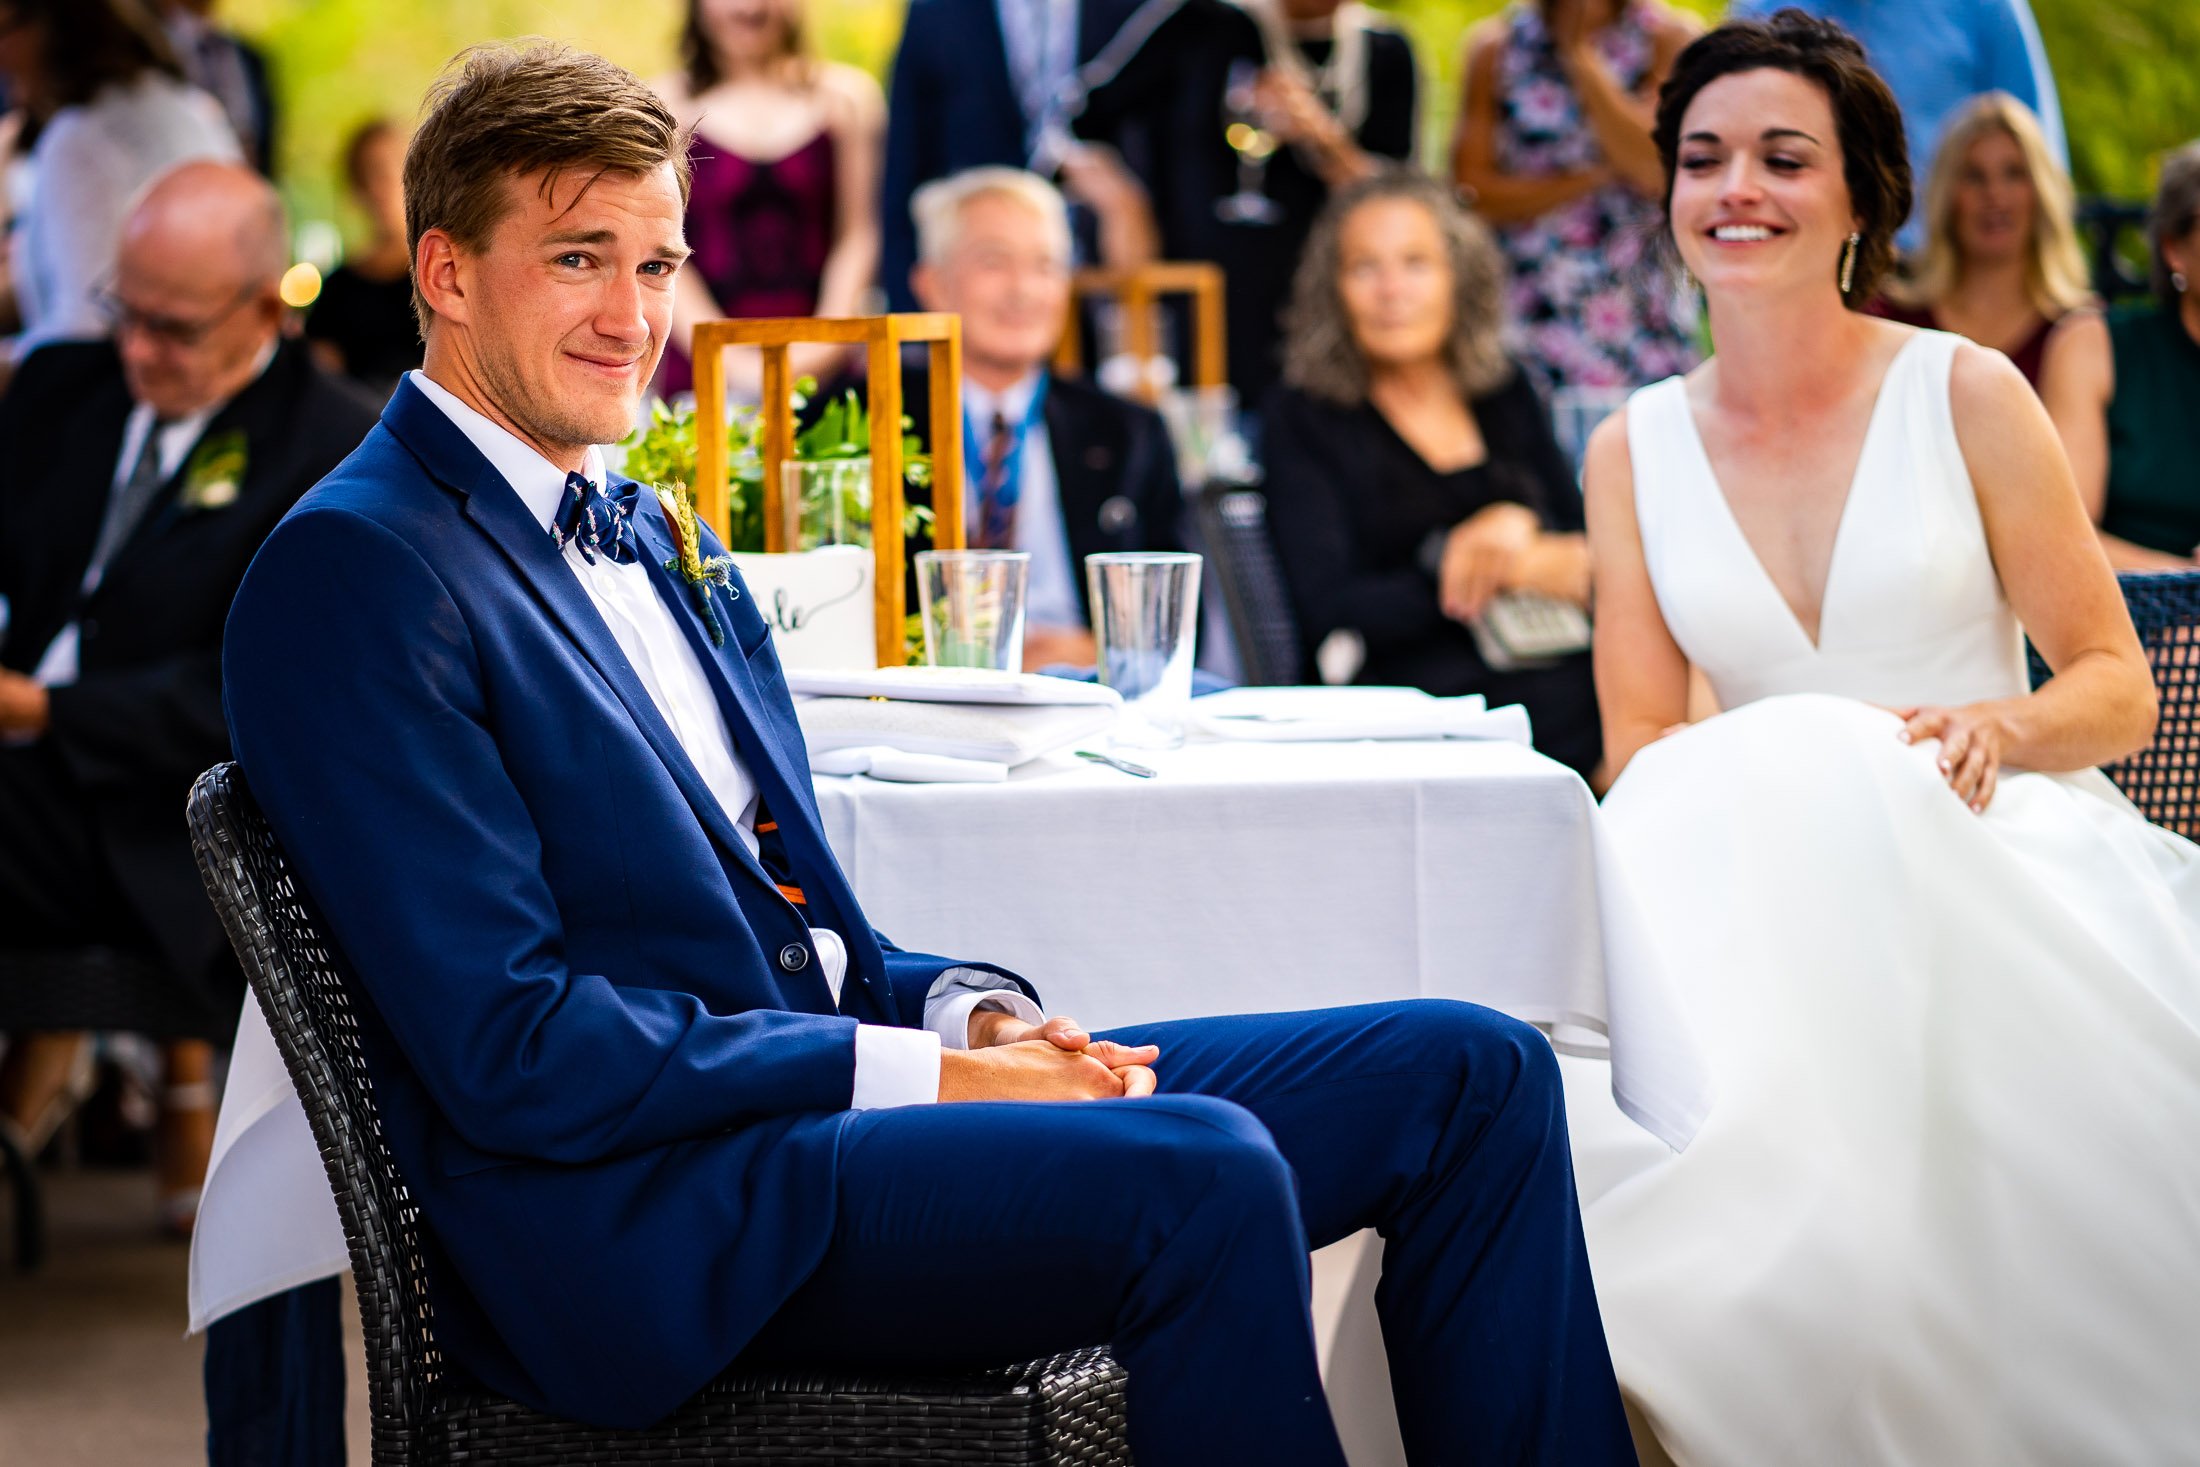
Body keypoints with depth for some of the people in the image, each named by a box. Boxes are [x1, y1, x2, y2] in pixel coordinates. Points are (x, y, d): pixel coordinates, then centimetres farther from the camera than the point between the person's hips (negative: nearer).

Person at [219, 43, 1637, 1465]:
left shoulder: (667, 548, 20)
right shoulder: (351, 574, -8)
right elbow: (513, 1050, -16)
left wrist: (971, 1011, -1)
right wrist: (925, 1075, -17)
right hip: (639, 1215, -9)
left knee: (1468, 1073, 0)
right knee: (1200, 1171, -33)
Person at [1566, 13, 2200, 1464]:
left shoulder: (1968, 395, 3)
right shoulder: (1635, 451, 12)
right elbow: (1639, 744, 8)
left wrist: (1998, 727, -19)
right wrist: (1770, 778, -16)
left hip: (1999, 851, -2)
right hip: (1773, 879, 2)